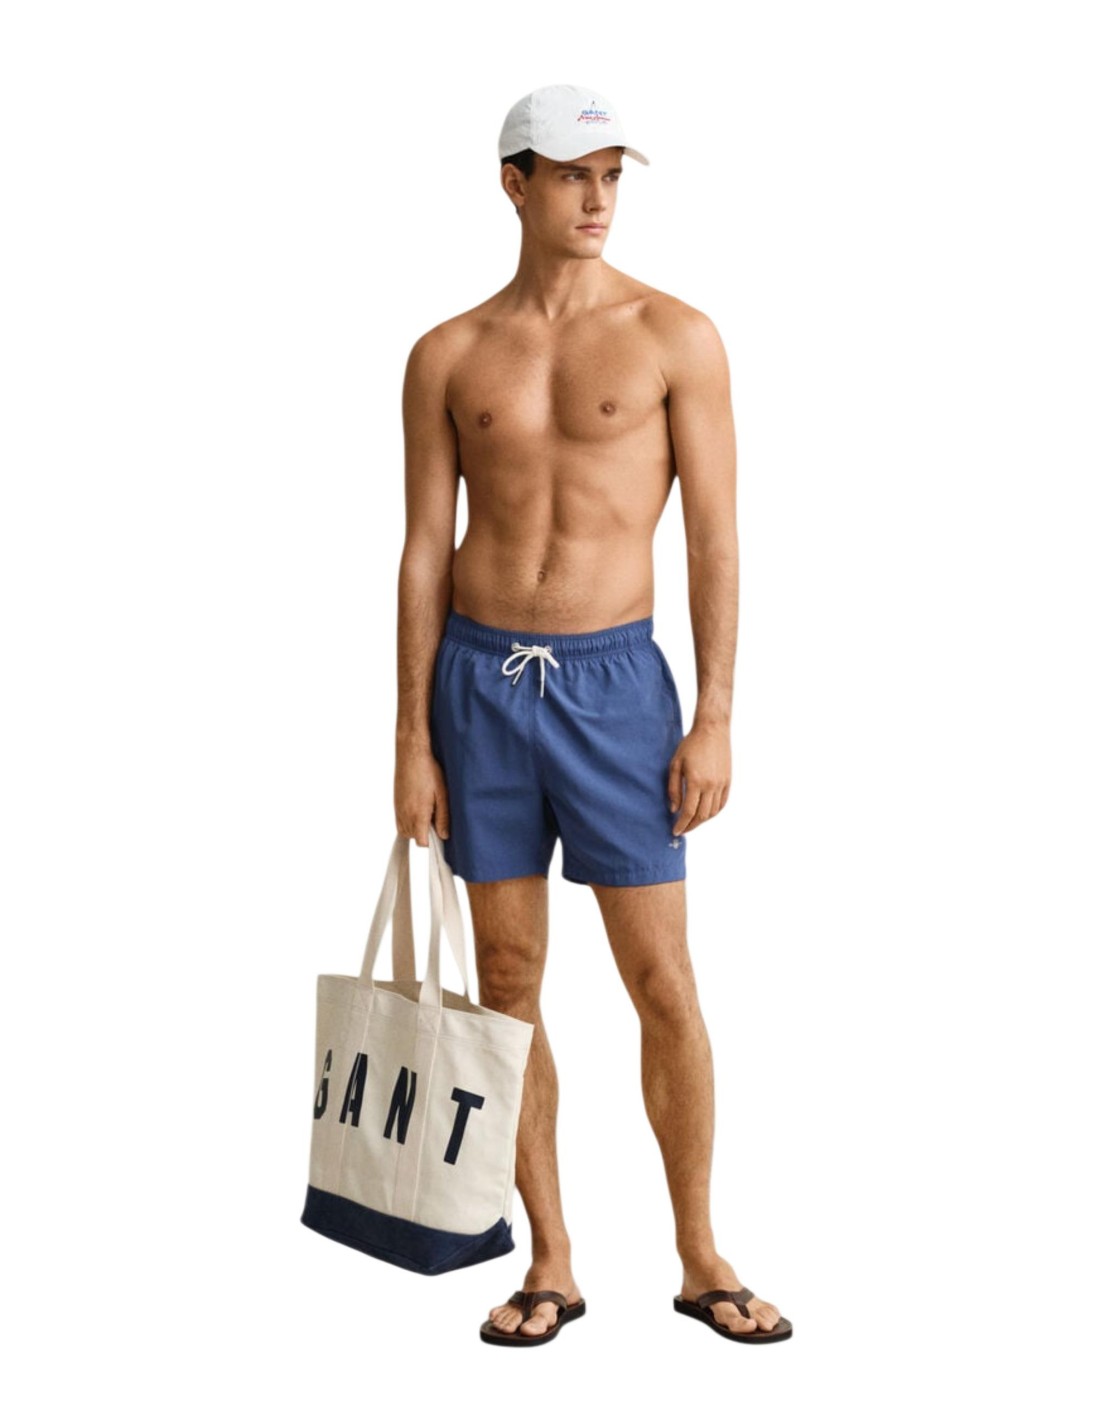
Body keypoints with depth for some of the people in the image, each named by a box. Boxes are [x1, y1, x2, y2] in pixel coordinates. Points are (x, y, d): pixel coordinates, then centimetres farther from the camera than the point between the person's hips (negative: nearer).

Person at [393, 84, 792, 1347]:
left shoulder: (676, 337, -1)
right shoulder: (447, 357, 5)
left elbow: (714, 538, -3)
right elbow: (424, 552, 5)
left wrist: (714, 719, -9)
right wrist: (412, 737, 1)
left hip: (612, 678, -2)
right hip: (478, 676, 2)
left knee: (662, 982, 1)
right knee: (509, 984, 8)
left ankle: (700, 1256, 20)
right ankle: (551, 1264, 22)